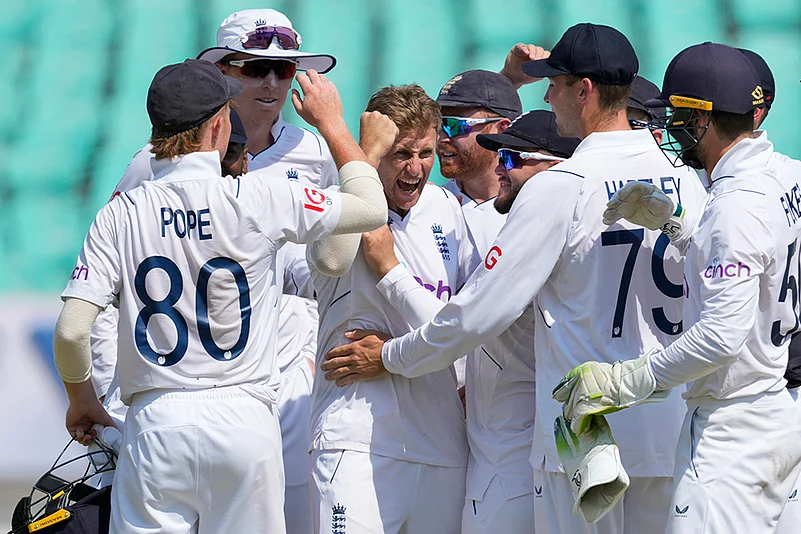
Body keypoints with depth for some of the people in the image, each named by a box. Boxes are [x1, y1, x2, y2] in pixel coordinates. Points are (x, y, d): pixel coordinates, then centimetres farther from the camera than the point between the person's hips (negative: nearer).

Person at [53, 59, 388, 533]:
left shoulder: (121, 214, -1)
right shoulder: (259, 200, -5)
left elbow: (71, 331, -6)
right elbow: (372, 208, 7)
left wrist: (81, 399, 14)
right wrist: (331, 121, 19)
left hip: (156, 420, 1)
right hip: (244, 421, -1)